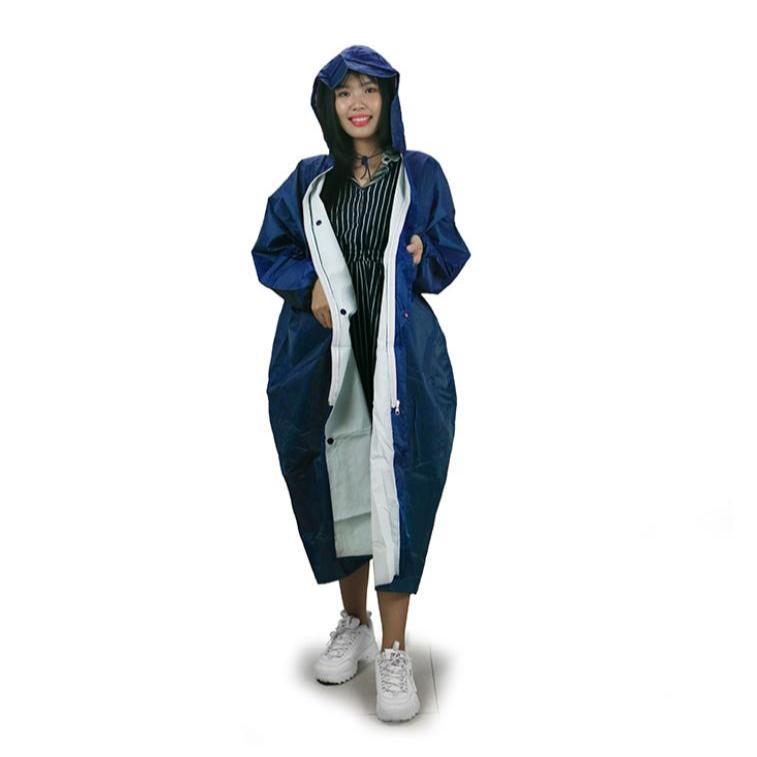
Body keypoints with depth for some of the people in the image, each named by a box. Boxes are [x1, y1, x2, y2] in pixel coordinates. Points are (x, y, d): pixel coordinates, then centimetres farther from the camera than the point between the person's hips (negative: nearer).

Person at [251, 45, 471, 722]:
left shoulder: (420, 175, 9)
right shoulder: (309, 180, 12)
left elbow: (452, 253, 12)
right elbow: (271, 250, 14)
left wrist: (422, 252, -11)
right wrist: (310, 284, -6)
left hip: (400, 350, -2)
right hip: (322, 351, 2)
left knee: (395, 487, -7)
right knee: (335, 484, 7)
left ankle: (395, 652, 1)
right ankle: (354, 622, 26)